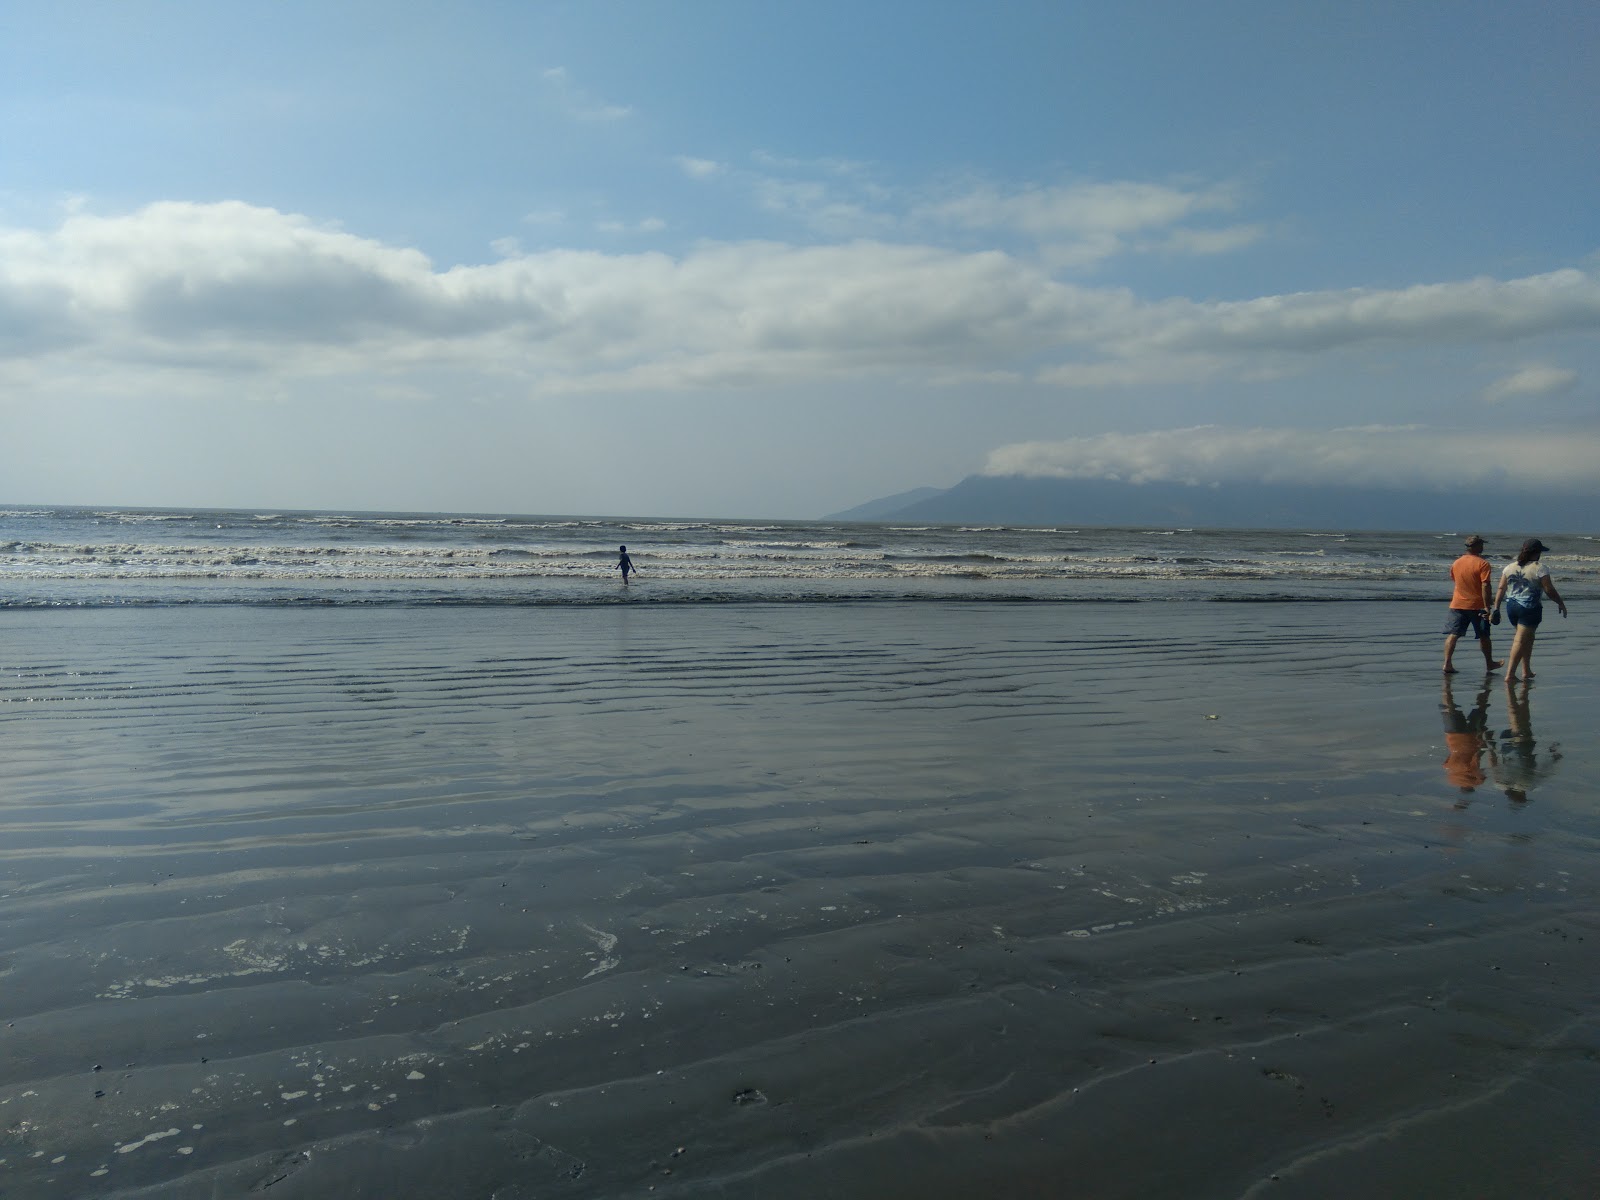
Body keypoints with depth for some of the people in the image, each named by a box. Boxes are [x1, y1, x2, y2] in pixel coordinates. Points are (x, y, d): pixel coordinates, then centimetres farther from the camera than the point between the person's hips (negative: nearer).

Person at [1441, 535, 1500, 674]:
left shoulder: (1456, 563, 4)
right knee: (1484, 636, 13)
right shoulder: (1482, 564, -12)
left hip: (1457, 604, 3)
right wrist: (1487, 607, -17)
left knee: (1453, 635, 0)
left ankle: (1447, 663, -11)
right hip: (1477, 606, -3)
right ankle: (1489, 663, 27)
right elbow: (1485, 586, -17)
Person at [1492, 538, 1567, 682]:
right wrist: (1561, 604, 4)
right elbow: (1549, 590, -9)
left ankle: (1526, 671, 23)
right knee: (1521, 640, -5)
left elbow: (1501, 588, 5)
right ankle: (1510, 674, -10)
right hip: (1530, 608, -6)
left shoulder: (1510, 567, 7)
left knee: (1528, 637, 21)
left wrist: (1496, 608, 7)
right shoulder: (1539, 568, -9)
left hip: (1511, 607, 6)